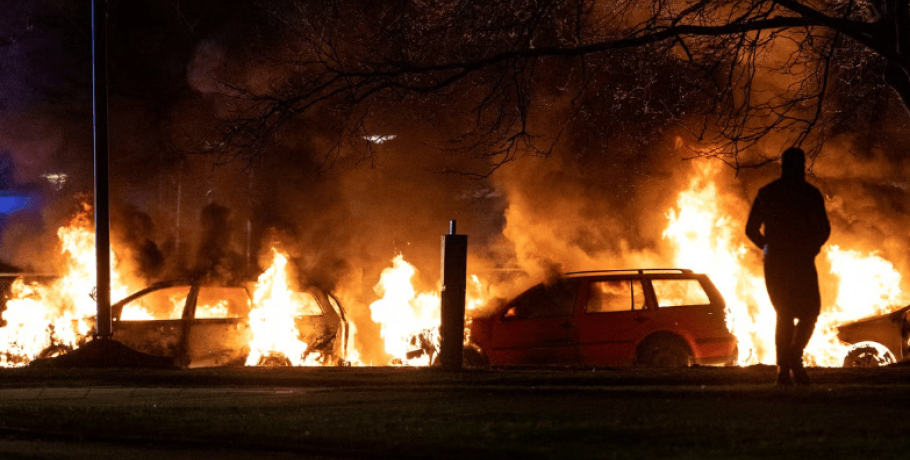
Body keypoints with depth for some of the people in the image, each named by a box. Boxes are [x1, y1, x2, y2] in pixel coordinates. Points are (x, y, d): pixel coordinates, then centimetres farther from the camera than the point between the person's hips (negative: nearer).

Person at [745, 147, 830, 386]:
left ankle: (784, 369, 1)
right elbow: (823, 229, -7)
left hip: (774, 263, 3)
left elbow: (751, 229, 7)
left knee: (784, 315, 11)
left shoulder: (766, 193, 7)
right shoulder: (810, 194, -2)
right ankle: (795, 355, -15)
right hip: (801, 262, -3)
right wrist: (811, 248, 10)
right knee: (809, 312, 8)